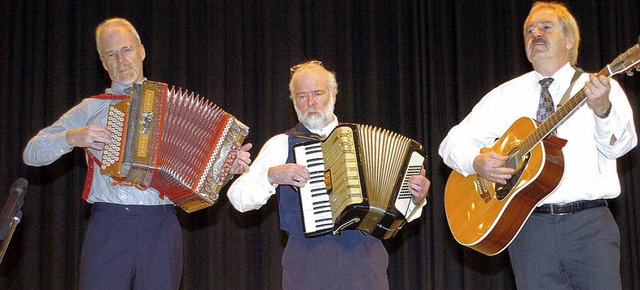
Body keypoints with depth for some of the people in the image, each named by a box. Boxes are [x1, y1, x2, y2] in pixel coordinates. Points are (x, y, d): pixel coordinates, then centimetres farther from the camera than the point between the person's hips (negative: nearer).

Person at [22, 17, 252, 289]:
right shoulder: (92, 108, 13)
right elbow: (31, 153, 11)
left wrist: (228, 165, -2)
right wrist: (72, 138, -6)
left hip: (162, 227, 1)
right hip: (108, 226, 0)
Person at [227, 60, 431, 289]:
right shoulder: (282, 145, 11)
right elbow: (238, 198, 1)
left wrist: (416, 198, -1)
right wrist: (272, 176, -14)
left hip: (366, 255, 2)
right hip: (308, 259, -2)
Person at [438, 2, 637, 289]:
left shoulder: (601, 87, 5)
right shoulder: (506, 95, 11)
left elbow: (618, 146, -11)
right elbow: (453, 141, 9)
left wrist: (602, 108, -31)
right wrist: (477, 162, -12)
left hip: (590, 225, -1)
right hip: (529, 227, 1)